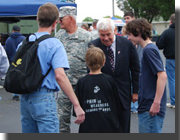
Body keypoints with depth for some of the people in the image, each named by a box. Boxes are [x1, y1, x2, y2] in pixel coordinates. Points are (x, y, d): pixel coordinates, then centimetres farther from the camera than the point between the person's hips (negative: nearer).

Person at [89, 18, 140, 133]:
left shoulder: (127, 44, -4)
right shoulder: (93, 46, -7)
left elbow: (135, 69, 4)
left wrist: (136, 91, 4)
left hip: (123, 93, 1)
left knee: (123, 128, 8)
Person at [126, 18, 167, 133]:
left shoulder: (149, 50, -14)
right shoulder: (148, 49, 15)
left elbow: (162, 75, -23)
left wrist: (156, 103, -23)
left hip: (150, 107, -10)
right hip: (146, 107, 10)